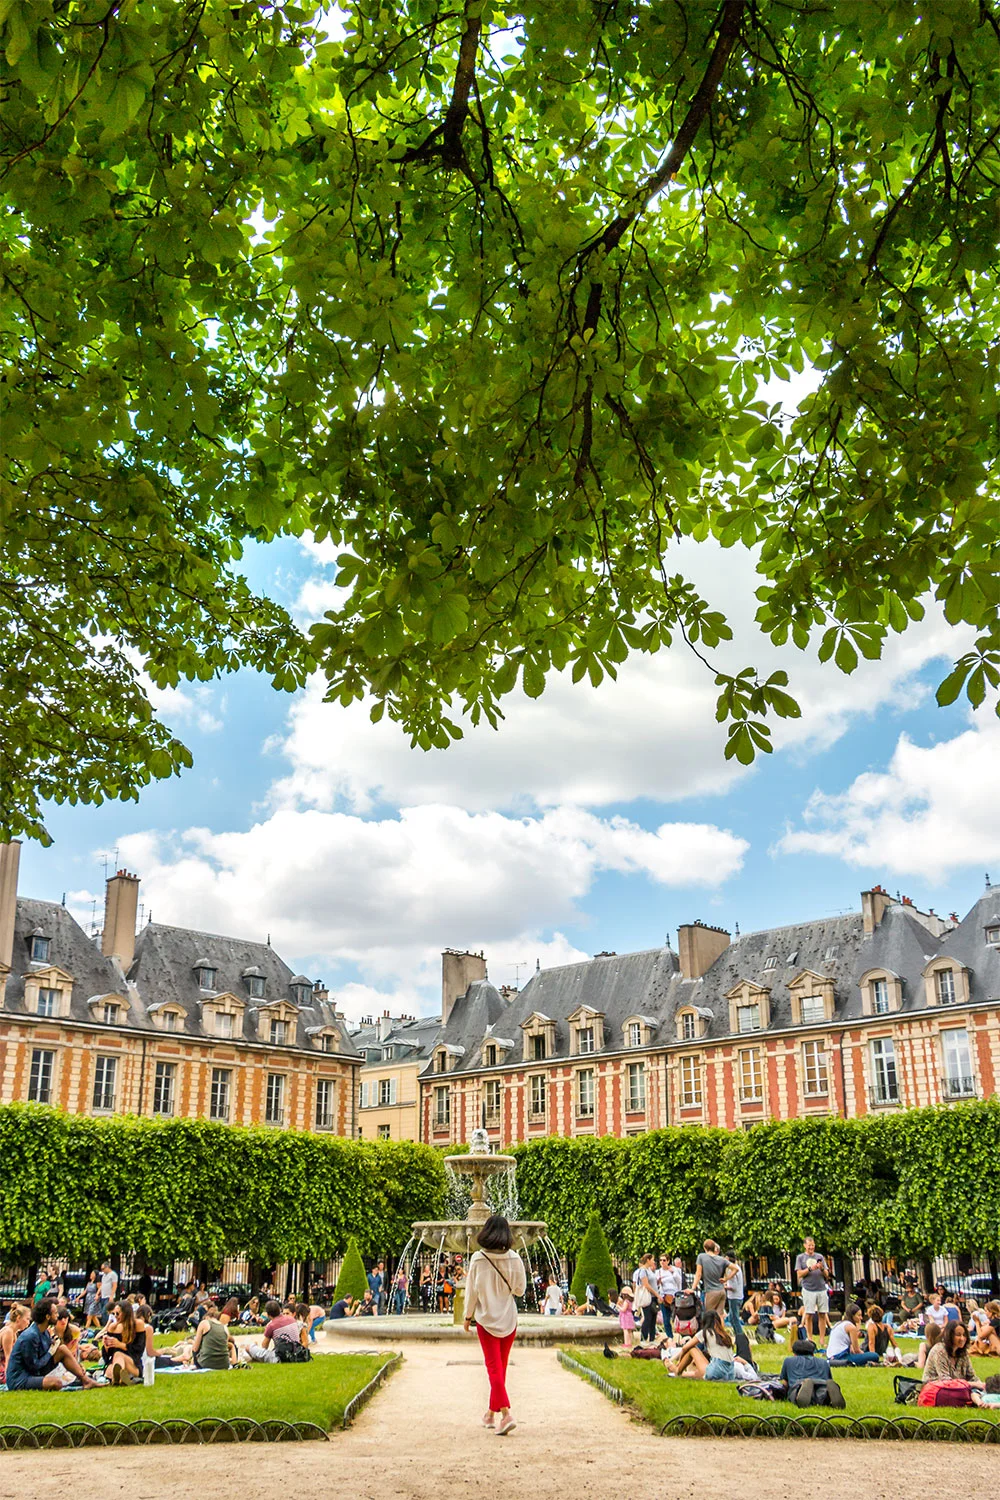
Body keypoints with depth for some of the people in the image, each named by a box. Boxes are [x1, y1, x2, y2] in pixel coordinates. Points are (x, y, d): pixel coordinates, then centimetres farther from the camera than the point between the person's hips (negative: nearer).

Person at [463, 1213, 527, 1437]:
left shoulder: (478, 1259, -12)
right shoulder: (515, 1259, -7)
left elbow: (471, 1290, -6)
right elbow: (520, 1290, 0)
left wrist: (468, 1316, 6)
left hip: (486, 1319, -2)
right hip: (509, 1319, 3)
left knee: (494, 1368, -1)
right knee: (500, 1367, 16)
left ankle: (506, 1414, -17)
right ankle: (492, 1414, 28)